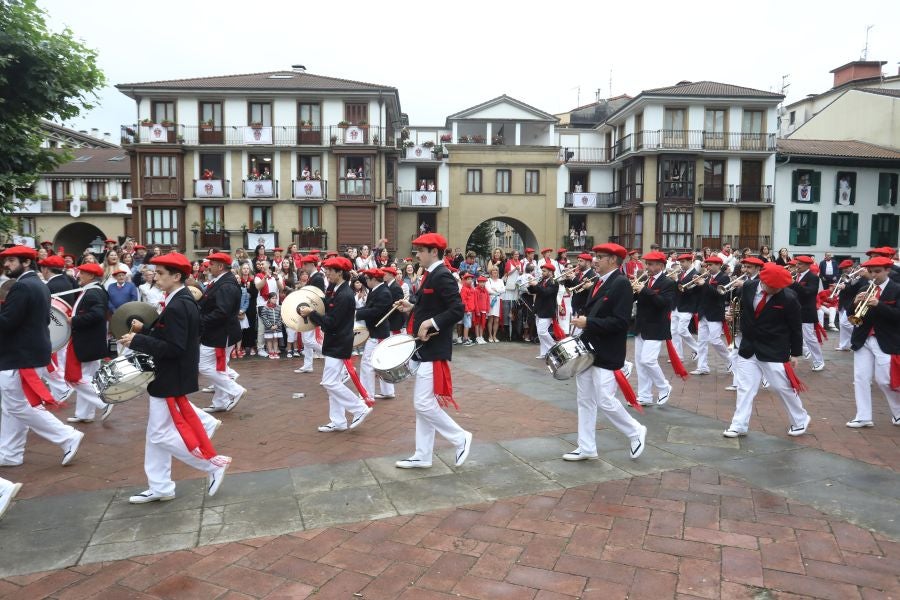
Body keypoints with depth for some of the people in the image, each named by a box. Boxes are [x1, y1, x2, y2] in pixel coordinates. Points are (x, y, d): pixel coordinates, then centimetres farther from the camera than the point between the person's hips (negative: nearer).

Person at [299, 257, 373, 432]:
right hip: (334, 342, 10)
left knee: (330, 382, -8)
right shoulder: (335, 290, 9)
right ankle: (338, 421, 19)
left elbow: (331, 322, -22)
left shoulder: (344, 295, -20)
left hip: (339, 344, -10)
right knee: (333, 382, 12)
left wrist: (311, 313, -14)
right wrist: (312, 313, 0)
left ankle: (360, 409, 2)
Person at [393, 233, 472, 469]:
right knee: (422, 404, 13)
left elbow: (457, 310, -23)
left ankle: (460, 438, 9)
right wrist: (412, 306, 8)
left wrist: (430, 323, -25)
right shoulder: (430, 275, 13)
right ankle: (422, 456, 21)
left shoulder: (442, 276, -16)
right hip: (424, 350, 10)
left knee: (424, 404, -8)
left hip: (433, 351, -10)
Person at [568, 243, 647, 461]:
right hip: (588, 349, 9)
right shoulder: (598, 283, 12)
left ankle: (635, 432, 20)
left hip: (606, 354, -9)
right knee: (584, 400, 10)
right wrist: (581, 319, 2)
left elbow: (620, 321, -22)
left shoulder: (621, 284, -15)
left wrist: (588, 323, -21)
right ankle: (586, 448, 19)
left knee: (605, 401, -4)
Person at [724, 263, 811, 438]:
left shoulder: (788, 298, -17)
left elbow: (795, 328, -6)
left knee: (783, 387, 7)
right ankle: (739, 426, 15)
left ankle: (800, 421, 30)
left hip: (774, 351, -3)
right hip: (748, 348, 3)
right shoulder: (748, 288, -7)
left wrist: (795, 353, -1)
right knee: (745, 387, 6)